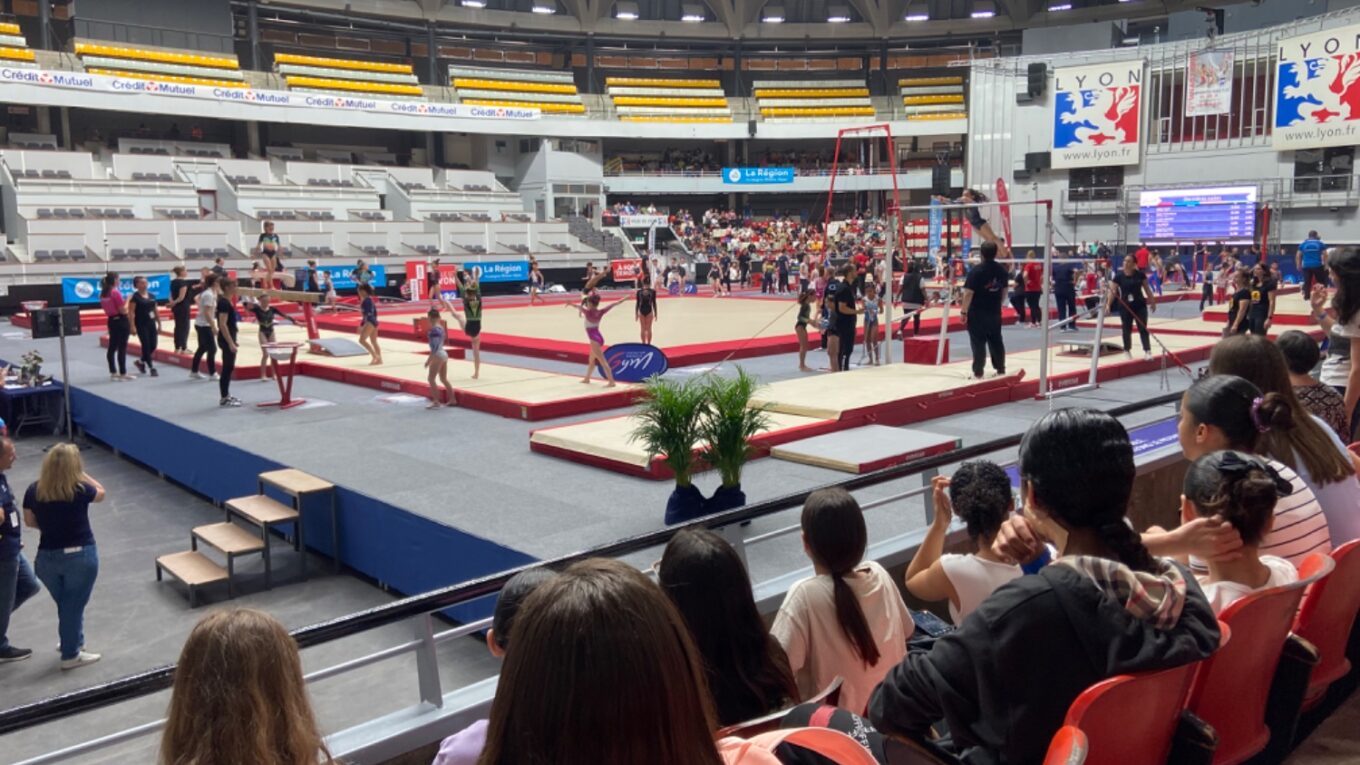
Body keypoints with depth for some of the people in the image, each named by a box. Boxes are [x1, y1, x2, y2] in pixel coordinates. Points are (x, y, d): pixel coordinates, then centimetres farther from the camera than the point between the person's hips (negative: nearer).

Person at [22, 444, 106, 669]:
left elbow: (29, 521, 7)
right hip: (80, 556, -4)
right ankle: (71, 655, 18)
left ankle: (72, 642, 39)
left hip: (47, 557, 4)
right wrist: (81, 473, 5)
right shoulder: (80, 489, -17)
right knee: (74, 606, 8)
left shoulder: (34, 490, -7)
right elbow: (100, 492, 6)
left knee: (65, 605, 22)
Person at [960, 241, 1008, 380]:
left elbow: (969, 292, -19)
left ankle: (978, 373, 1)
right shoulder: (1001, 270, 3)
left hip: (977, 313, -6)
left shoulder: (976, 270, -17)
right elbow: (1004, 290, 15)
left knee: (978, 343, -1)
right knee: (996, 341, 16)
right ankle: (1001, 370, 24)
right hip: (995, 312, 6)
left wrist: (963, 311, -13)